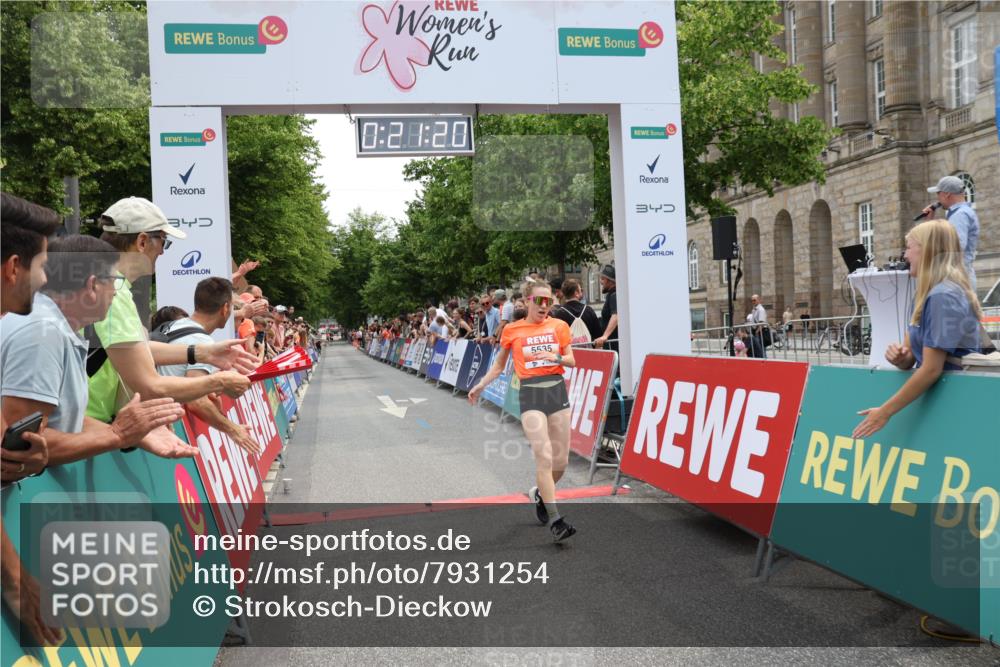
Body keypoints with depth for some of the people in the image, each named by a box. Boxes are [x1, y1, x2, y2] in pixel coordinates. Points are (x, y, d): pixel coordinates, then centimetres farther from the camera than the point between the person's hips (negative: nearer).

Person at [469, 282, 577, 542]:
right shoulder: (512, 330, 4)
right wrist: (480, 386, 10)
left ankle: (539, 493, 35)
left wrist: (556, 357, -11)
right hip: (531, 394, -3)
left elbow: (571, 361, 9)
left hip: (557, 390, 3)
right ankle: (555, 520, -11)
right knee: (544, 457, -15)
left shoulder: (559, 326, 7)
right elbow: (499, 364, 16)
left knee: (561, 460, 5)